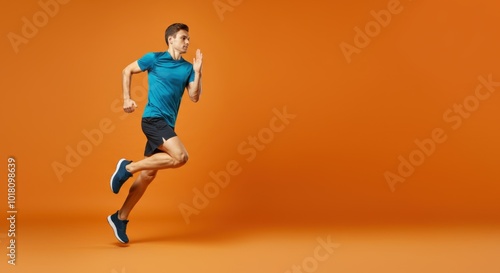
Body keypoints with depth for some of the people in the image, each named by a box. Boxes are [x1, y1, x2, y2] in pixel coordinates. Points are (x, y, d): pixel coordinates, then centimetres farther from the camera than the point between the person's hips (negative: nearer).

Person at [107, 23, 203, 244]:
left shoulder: (187, 68, 10)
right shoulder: (154, 59, -2)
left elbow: (194, 97, 3)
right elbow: (127, 71, 9)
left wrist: (197, 71, -6)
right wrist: (126, 99, 1)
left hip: (167, 125, 6)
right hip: (153, 119, -6)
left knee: (148, 175, 8)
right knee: (180, 156, -25)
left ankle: (120, 218, 20)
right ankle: (128, 167, -11)